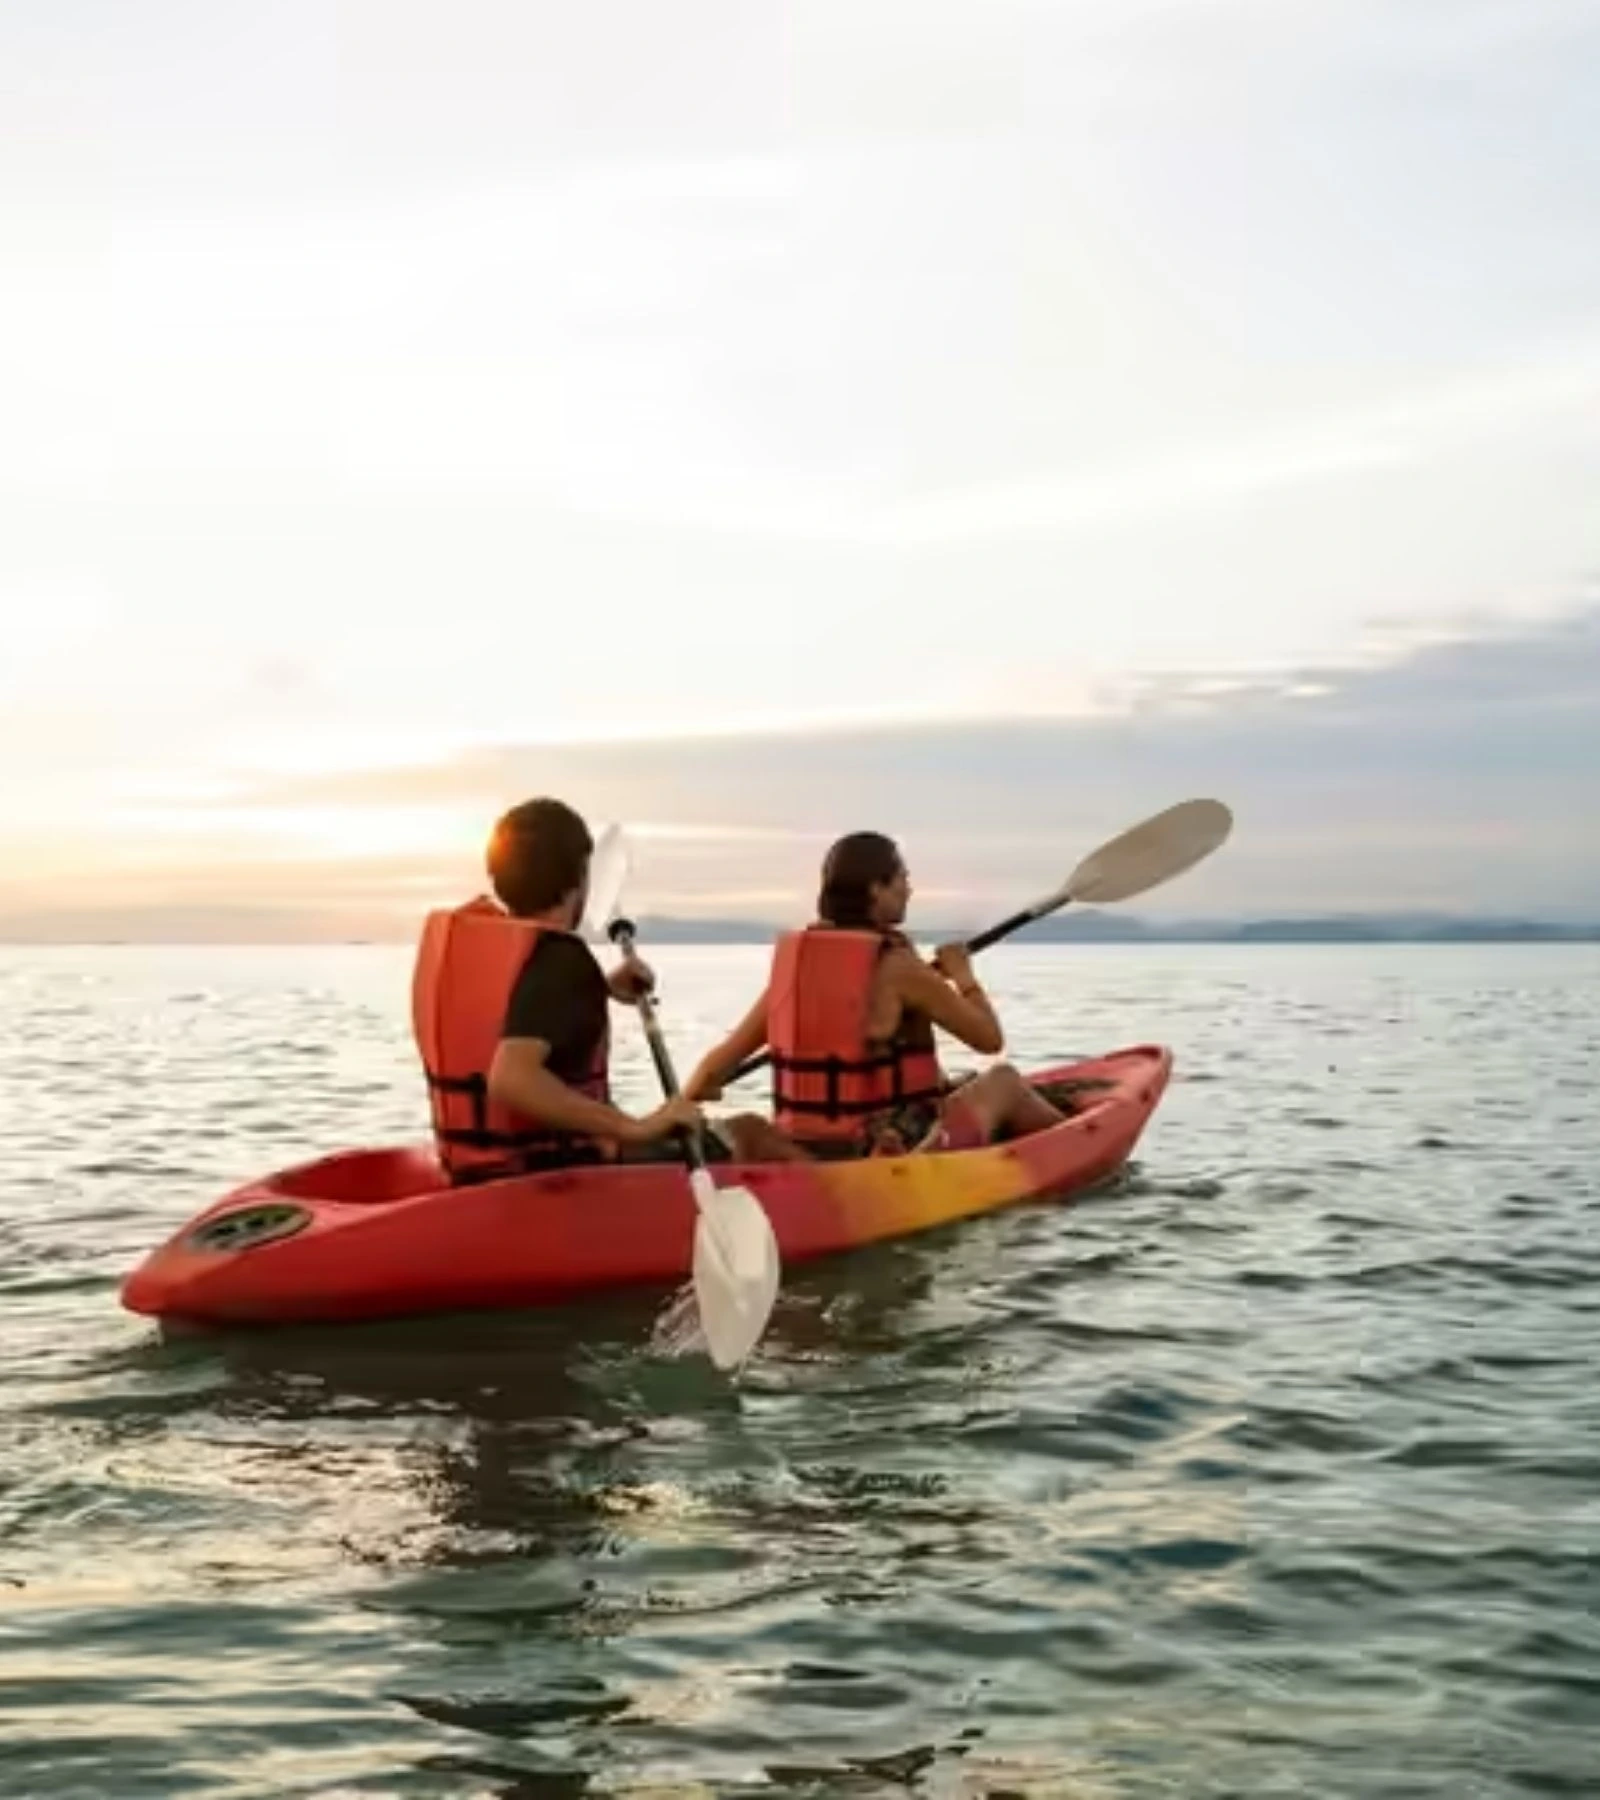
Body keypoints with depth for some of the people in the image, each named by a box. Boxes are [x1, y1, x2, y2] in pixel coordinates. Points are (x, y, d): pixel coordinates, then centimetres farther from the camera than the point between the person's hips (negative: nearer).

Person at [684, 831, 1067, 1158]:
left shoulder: (792, 962, 2)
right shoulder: (896, 965, -15)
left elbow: (722, 1058, 3)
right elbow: (990, 1038, -6)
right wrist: (963, 975, 10)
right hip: (896, 1161, -6)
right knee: (1004, 1080, 20)